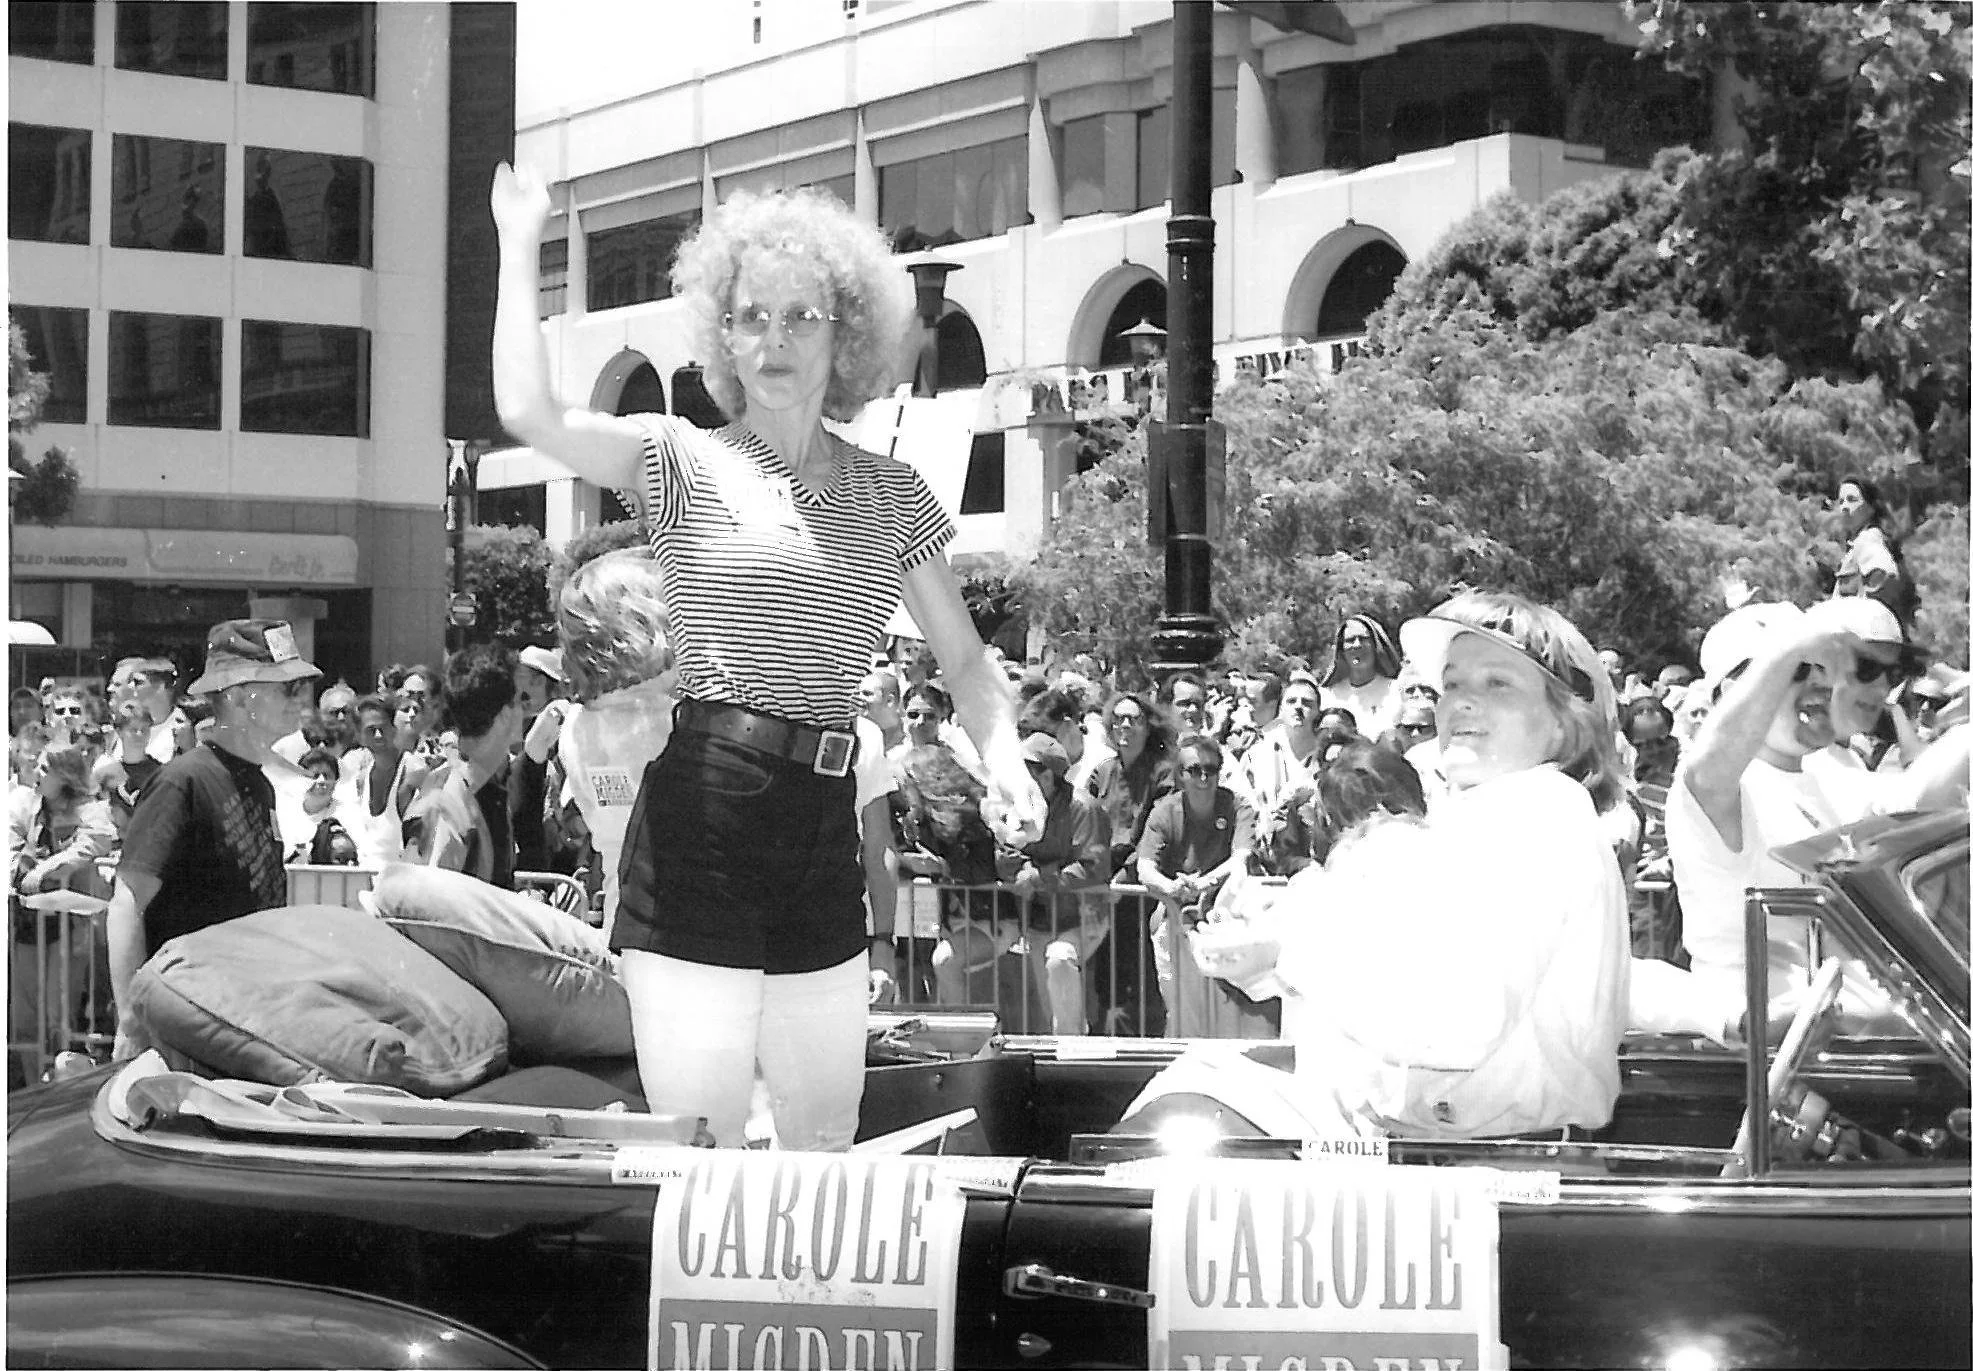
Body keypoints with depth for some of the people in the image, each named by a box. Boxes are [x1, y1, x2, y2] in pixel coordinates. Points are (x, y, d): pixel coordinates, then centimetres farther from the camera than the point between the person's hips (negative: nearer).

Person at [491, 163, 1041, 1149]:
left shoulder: (892, 494, 12)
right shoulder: (684, 462, 1)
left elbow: (962, 658, 15)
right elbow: (528, 413, -15)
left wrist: (1002, 755, -5)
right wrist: (520, 243, -7)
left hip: (824, 828, 4)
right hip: (699, 821, -4)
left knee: (827, 1150, 11)